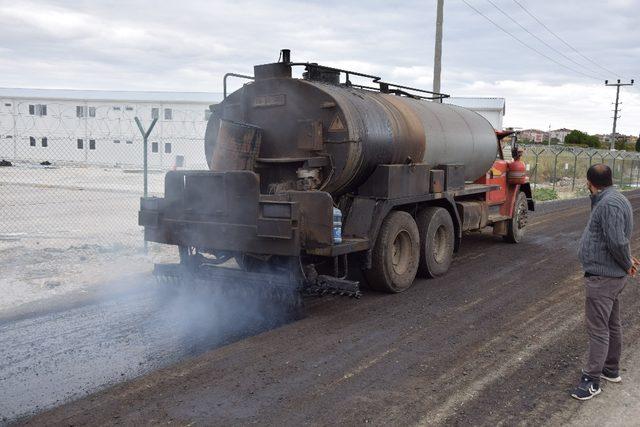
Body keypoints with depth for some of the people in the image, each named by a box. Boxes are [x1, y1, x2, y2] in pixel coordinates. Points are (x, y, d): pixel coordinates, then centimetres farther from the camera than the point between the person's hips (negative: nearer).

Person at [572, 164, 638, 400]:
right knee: (612, 325, 20)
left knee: (598, 329, -4)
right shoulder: (615, 199, 12)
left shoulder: (609, 204, -21)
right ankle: (611, 369, 33)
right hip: (613, 275, 11)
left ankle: (591, 379, 2)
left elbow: (617, 242, -27)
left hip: (602, 277, -11)